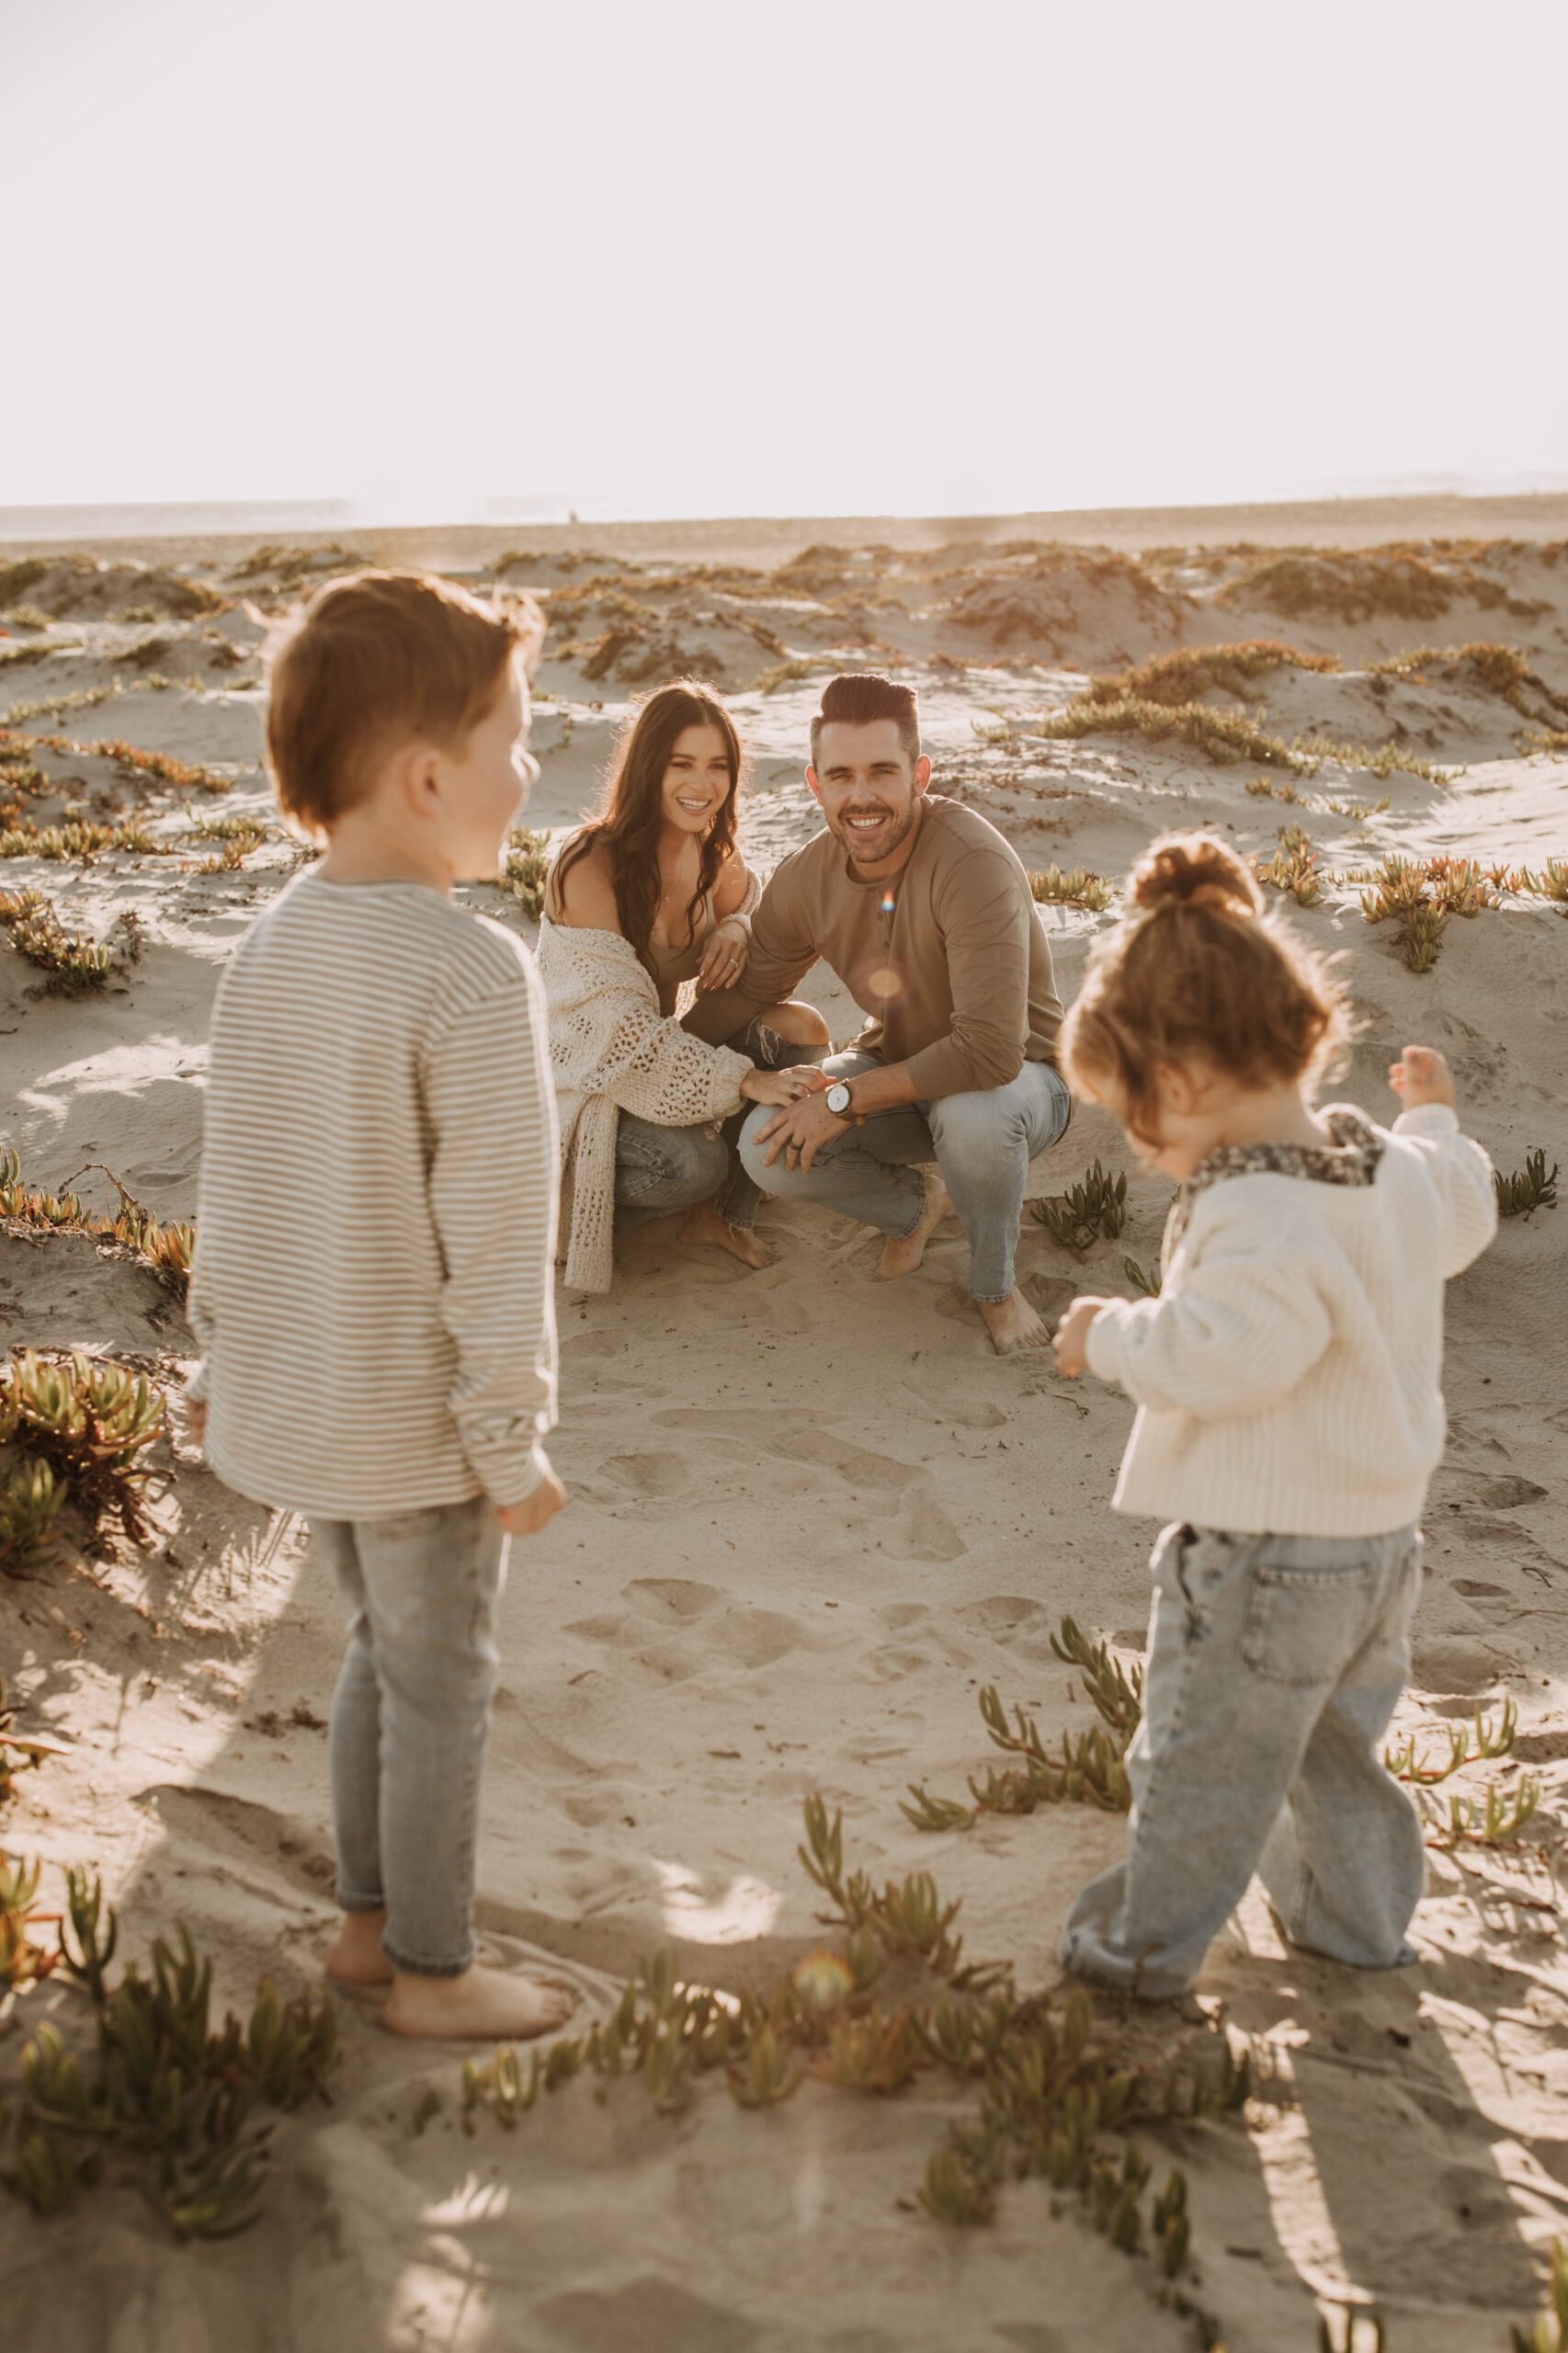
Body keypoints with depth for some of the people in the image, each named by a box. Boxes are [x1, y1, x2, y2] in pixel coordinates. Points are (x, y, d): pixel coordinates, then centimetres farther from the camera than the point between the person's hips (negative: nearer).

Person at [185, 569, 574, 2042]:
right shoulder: (471, 973, -24)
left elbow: (229, 1187, 8)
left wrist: (220, 1360, 19)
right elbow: (496, 1235, -21)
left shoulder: (270, 945, 0)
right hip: (415, 1420, -7)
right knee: (440, 1682, 11)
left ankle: (368, 1920, 38)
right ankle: (431, 1973, 27)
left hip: (289, 1404, 7)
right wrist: (512, 1441, -12)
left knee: (383, 1646, 24)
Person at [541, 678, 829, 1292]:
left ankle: (719, 1215, -3)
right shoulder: (589, 867, -25)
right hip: (578, 1078, -7)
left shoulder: (713, 853, -3)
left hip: (661, 1052, 7)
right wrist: (746, 1080, -34)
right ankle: (561, 1211, -3)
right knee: (693, 1160, -34)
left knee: (799, 1030, -16)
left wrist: (737, 928, -10)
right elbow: (621, 1032, -29)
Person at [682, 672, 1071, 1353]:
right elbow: (742, 994, 7)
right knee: (767, 1148, -20)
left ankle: (996, 1287, -8)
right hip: (897, 1065, 5)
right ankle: (914, 1205, 13)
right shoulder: (805, 880, -12)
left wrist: (845, 1099, -30)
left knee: (975, 1114, -40)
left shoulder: (973, 865, -33)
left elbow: (992, 1052, -38)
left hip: (1019, 1077, -5)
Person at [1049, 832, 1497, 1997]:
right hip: (1384, 1529, 9)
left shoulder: (1259, 1216, -29)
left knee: (1203, 1760, 10)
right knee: (1337, 1744, 26)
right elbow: (1462, 1218, 20)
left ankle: (1148, 1942, 25)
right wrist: (1436, 1121, 36)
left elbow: (1223, 1358, -36)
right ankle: (1358, 1919, 41)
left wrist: (1115, 1334, -19)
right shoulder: (1396, 1172, -1)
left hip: (1260, 1550, -8)